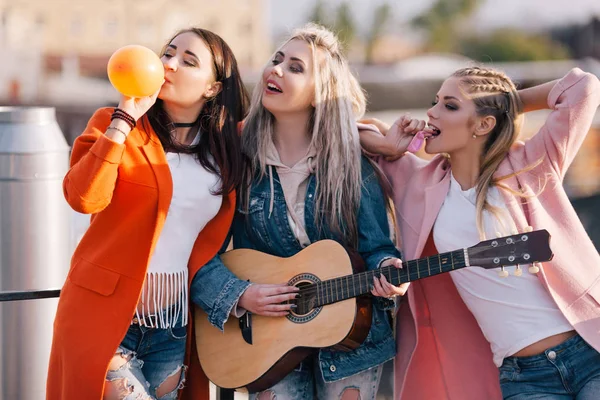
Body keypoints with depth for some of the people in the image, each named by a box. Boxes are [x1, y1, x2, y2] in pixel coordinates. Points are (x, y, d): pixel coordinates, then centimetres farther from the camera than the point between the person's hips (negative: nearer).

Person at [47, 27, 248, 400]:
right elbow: (84, 198, -23)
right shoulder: (112, 124, -5)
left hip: (175, 325, 5)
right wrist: (124, 118, -20)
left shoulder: (227, 145, 6)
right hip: (107, 315, -4)